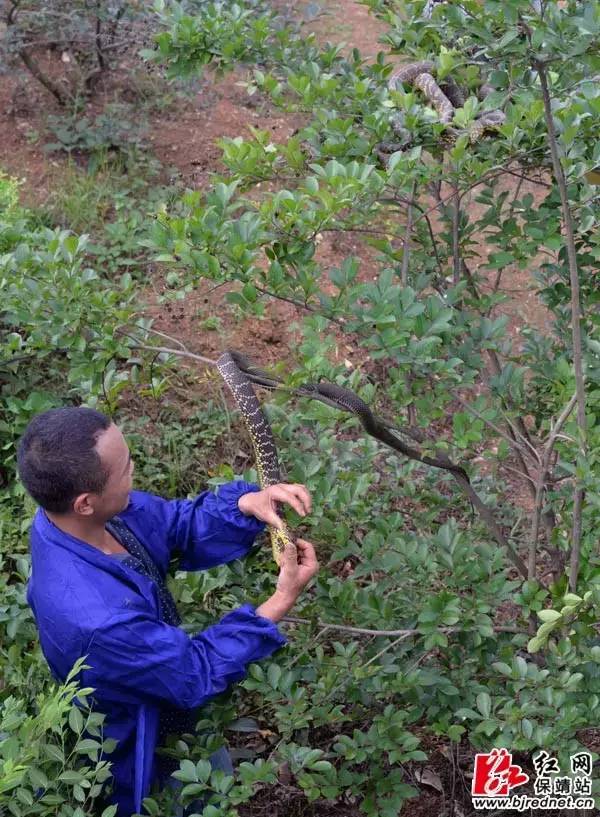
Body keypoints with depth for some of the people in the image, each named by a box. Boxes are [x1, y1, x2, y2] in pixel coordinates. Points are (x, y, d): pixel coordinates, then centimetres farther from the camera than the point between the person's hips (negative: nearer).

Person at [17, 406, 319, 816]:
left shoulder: (99, 508, -22)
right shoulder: (94, 618, -45)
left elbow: (183, 525, -7)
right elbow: (197, 673, -28)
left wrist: (247, 503, -26)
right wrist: (283, 600, -24)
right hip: (135, 757, -7)